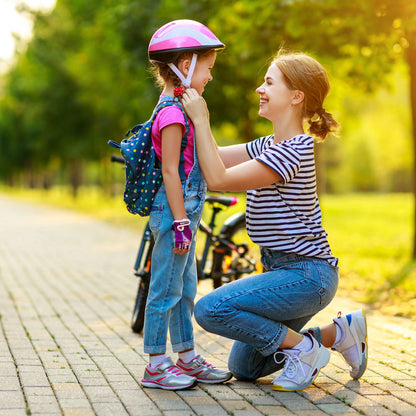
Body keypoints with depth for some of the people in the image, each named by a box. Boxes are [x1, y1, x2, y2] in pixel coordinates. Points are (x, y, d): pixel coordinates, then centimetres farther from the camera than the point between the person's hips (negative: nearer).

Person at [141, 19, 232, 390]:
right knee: (166, 291, -2)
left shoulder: (179, 110, 14)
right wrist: (181, 223, -21)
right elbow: (170, 172, -20)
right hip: (174, 211, -10)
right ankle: (156, 365, 6)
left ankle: (187, 357, 26)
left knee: (185, 289, 16)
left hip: (184, 211, 10)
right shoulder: (173, 114, -17)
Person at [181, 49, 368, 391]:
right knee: (243, 367, 15)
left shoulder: (293, 152, -22)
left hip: (308, 276, -10)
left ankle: (302, 348, -7)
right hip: (287, 270, 10)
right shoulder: (270, 146, 10)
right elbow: (216, 158, 12)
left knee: (210, 309, -23)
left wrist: (201, 120, -19)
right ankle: (339, 333, 21)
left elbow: (218, 179, -24)